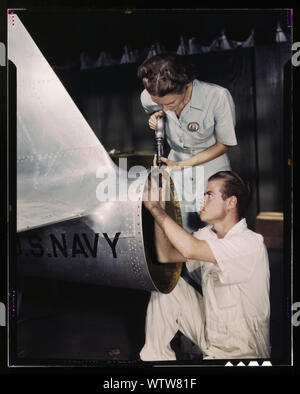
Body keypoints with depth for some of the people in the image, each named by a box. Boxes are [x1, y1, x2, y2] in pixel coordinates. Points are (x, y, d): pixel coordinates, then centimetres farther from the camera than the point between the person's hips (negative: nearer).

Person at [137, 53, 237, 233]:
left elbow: (223, 144, -12)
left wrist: (183, 164, -19)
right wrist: (155, 118, -16)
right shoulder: (148, 97, -17)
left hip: (211, 172, -2)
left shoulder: (218, 97, -28)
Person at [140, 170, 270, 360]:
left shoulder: (252, 244, -25)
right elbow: (166, 256, -2)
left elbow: (190, 249, -37)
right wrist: (159, 208, -7)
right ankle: (156, 355, 8)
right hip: (209, 330, 8)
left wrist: (155, 208, -27)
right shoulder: (207, 235, 1)